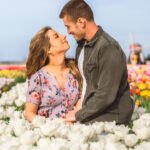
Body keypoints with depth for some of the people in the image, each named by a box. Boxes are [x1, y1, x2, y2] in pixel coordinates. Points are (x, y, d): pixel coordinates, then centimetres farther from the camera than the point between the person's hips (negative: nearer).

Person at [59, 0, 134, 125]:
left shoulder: (108, 48, -17)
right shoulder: (82, 44, 10)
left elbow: (106, 95, -20)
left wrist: (78, 116, -11)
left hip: (109, 118, -7)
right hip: (90, 113, 7)